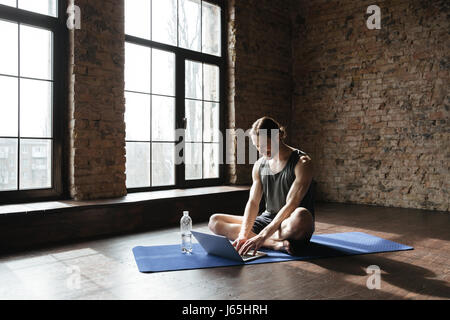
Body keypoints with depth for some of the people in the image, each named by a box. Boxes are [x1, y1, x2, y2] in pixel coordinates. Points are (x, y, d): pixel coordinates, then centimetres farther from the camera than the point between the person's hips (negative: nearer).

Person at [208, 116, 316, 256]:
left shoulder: (302, 162, -13)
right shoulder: (259, 165, 7)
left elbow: (291, 205, -23)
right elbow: (253, 202, -1)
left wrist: (262, 236, -31)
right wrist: (243, 233, -18)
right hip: (268, 219, 7)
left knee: (301, 216, -43)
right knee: (214, 221, -8)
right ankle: (276, 244, -23)